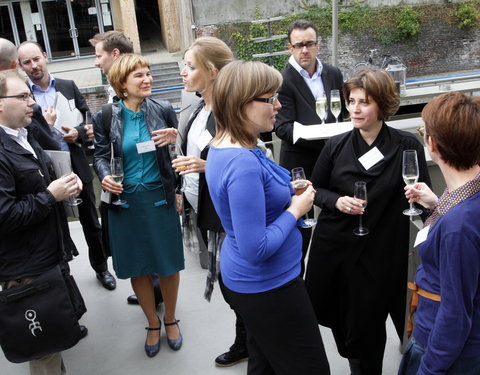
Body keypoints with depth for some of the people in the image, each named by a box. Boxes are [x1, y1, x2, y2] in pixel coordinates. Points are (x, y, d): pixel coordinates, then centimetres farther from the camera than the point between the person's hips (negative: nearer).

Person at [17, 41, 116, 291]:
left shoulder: (68, 86, 3)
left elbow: (89, 119, 5)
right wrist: (45, 124, -20)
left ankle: (101, 267, 33)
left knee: (91, 222, 14)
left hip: (77, 167, 2)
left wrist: (79, 133, -14)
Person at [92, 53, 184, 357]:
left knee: (168, 263, 10)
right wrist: (105, 176, -16)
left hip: (161, 198, 0)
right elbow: (101, 155, 5)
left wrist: (175, 140, -16)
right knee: (137, 266, 12)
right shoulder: (106, 116, -4)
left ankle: (171, 319, 36)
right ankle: (153, 323, 35)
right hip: (125, 201, 0)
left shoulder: (164, 110, -3)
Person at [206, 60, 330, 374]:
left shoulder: (224, 147, 1)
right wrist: (295, 209, -17)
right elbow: (256, 249, -29)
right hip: (267, 286, -10)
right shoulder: (243, 163, -30)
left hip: (249, 279, 10)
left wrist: (286, 194, 2)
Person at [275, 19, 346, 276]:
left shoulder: (333, 74, 6)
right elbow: (282, 127, -18)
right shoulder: (283, 80, -12)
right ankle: (295, 274, 26)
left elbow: (344, 112, 14)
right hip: (300, 163, -5)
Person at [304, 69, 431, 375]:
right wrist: (336, 201, -11)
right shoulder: (336, 146, 0)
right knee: (339, 319, 16)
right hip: (334, 247, 3)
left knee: (367, 325, 7)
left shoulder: (407, 146, -7)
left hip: (380, 252, -2)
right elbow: (316, 188, 8)